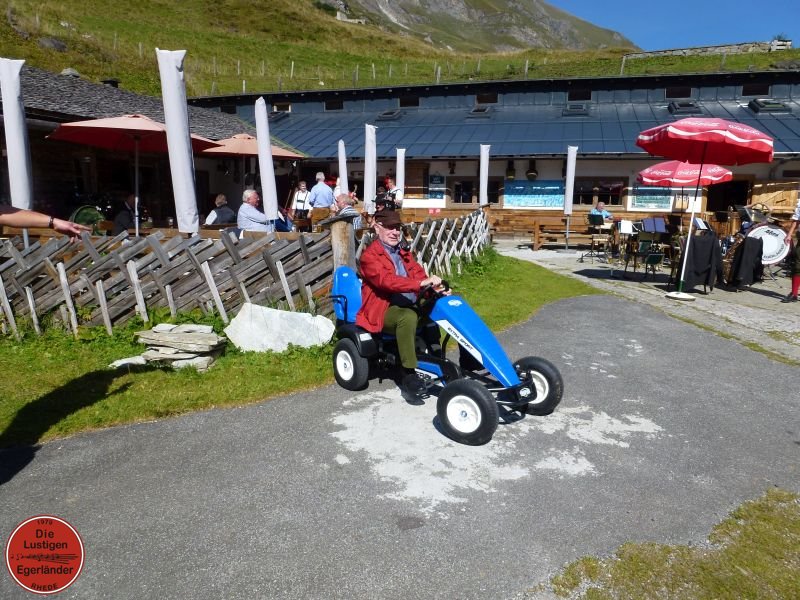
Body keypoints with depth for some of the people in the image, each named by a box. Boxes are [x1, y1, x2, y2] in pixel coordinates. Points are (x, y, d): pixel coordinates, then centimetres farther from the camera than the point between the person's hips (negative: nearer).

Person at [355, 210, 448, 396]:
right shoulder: (369, 256, -8)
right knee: (408, 317, -34)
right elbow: (387, 281, -24)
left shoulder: (403, 253, 19)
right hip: (383, 310, -8)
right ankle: (409, 374, -28)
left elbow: (418, 274, 8)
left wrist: (434, 287, -14)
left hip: (409, 306, 8)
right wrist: (422, 283, -34)